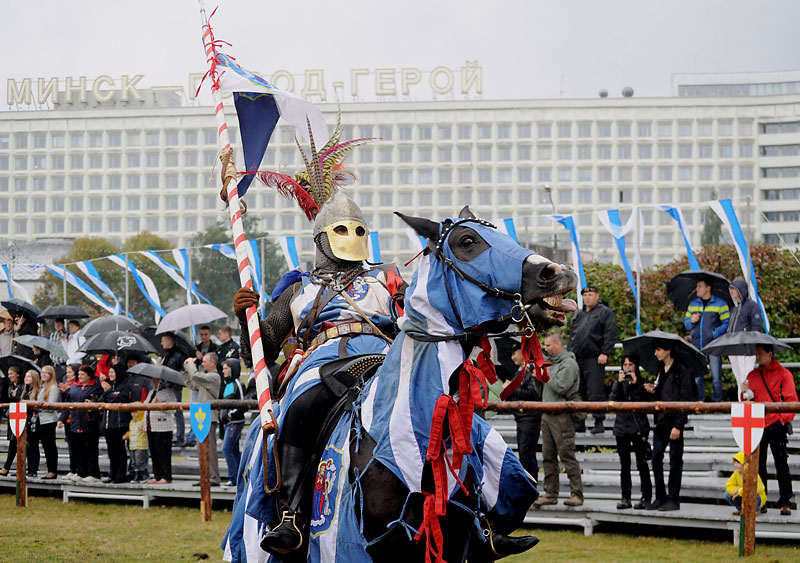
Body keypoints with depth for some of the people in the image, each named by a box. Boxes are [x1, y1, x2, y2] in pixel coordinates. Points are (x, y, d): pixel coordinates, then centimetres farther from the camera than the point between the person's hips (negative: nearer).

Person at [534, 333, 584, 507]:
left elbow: (560, 387, -19)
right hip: (547, 414, 9)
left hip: (562, 416, -9)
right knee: (548, 456, 7)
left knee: (567, 455, -9)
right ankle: (550, 494, 10)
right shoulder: (551, 362, 20)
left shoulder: (569, 364, -7)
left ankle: (577, 494, -7)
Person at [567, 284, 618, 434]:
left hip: (594, 360, -7)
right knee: (577, 392, 7)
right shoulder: (578, 315, 22)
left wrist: (604, 353, -17)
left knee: (596, 392, -8)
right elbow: (572, 336, 26)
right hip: (576, 359, 7)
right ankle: (579, 422, 13)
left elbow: (610, 335, -8)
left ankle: (599, 422, -5)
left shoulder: (605, 313, 1)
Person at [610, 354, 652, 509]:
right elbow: (614, 399, -4)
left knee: (642, 464, -6)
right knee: (624, 465, 5)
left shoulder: (641, 383, 4)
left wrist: (635, 384, -13)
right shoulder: (618, 383, 13)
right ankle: (625, 498, 8)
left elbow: (645, 402, -10)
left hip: (639, 428, -3)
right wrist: (620, 383, -14)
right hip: (622, 427, 3)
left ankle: (646, 497, -1)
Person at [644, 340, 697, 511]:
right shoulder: (660, 370, 16)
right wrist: (653, 391, 2)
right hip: (660, 421, 8)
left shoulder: (682, 371, -9)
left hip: (674, 422, -8)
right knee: (656, 459, 7)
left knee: (675, 461, -1)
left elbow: (685, 400, -13)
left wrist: (678, 426, -17)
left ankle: (673, 499, 4)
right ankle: (660, 497, 15)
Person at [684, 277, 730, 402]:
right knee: (696, 376, 2)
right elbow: (686, 323, 21)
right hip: (697, 346, 4)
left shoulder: (720, 303, 2)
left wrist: (715, 333, -17)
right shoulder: (693, 304, 17)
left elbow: (727, 323, -2)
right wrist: (691, 321, -2)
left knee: (716, 377, -3)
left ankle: (716, 401, 5)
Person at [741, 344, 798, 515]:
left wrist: (784, 418, -11)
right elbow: (748, 403, 19)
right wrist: (746, 394, -3)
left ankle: (785, 502, -3)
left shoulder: (783, 374, 3)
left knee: (781, 464, -5)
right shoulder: (752, 375, 16)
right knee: (758, 464, 5)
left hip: (776, 424, -4)